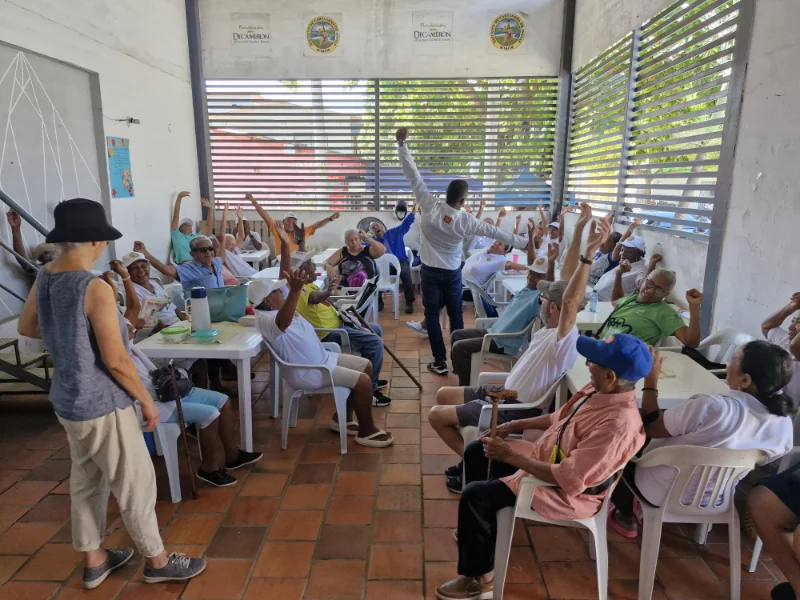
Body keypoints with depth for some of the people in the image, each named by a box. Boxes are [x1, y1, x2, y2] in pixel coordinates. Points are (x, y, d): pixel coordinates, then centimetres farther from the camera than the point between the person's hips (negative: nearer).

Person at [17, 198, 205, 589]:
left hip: (67, 400, 8)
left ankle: (93, 560, 39)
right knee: (135, 483, 9)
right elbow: (116, 360, -23)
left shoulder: (44, 279, -1)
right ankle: (157, 560, 26)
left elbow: (26, 328, 16)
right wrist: (147, 400, -11)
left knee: (85, 480, 22)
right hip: (102, 404, -8)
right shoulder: (95, 289, -25)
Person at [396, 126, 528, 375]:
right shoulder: (466, 220, -13)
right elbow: (495, 232, -3)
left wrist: (402, 144, -12)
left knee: (432, 315, 6)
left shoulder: (430, 206, -16)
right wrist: (523, 242, 10)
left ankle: (440, 361, 8)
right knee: (455, 314, 11)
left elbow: (413, 176, -16)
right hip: (453, 272, 1)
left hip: (430, 271, 0)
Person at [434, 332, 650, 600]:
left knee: (475, 494, -17)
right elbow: (561, 417, 11)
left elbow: (567, 479, -33)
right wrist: (515, 425, 4)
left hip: (566, 492, -9)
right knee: (475, 452, 12)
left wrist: (510, 456, -25)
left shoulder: (617, 425, -34)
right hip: (545, 456, 9)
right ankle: (479, 529, 33)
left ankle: (480, 578, 6)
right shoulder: (601, 391, -7)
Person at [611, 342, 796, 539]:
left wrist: (651, 381, -13)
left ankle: (626, 517, 32)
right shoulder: (785, 426, -16)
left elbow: (649, 427, -22)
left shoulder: (710, 407, -36)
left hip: (662, 492, -6)